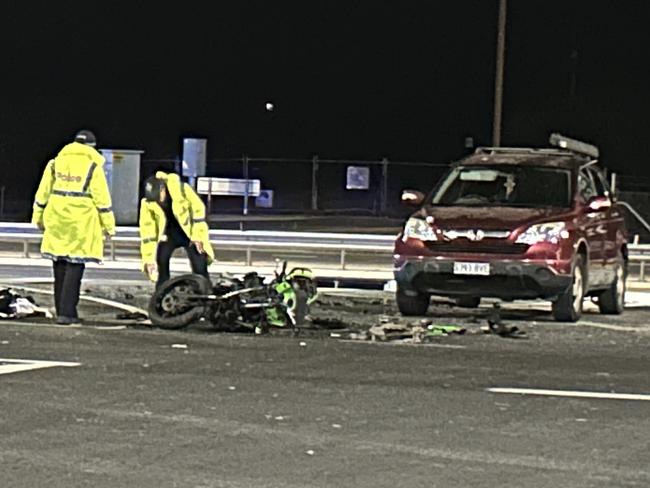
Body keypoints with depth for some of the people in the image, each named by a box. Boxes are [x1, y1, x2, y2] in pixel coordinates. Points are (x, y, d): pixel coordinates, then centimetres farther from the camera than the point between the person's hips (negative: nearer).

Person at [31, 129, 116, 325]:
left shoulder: (56, 162, 10)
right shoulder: (93, 165, -4)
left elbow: (43, 192, 12)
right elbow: (102, 197, -5)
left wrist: (38, 216, 21)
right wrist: (108, 225, 1)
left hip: (57, 220, 5)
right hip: (81, 222, -5)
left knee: (60, 265, 12)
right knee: (75, 266, -3)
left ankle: (62, 310, 17)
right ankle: (66, 312, -9)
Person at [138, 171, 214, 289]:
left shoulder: (181, 190, -27)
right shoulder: (147, 203, -17)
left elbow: (198, 209, -18)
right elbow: (147, 231, -15)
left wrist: (197, 236, -19)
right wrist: (149, 259, -18)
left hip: (190, 231, -3)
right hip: (170, 232, 3)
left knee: (200, 267, -12)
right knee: (161, 260, -15)